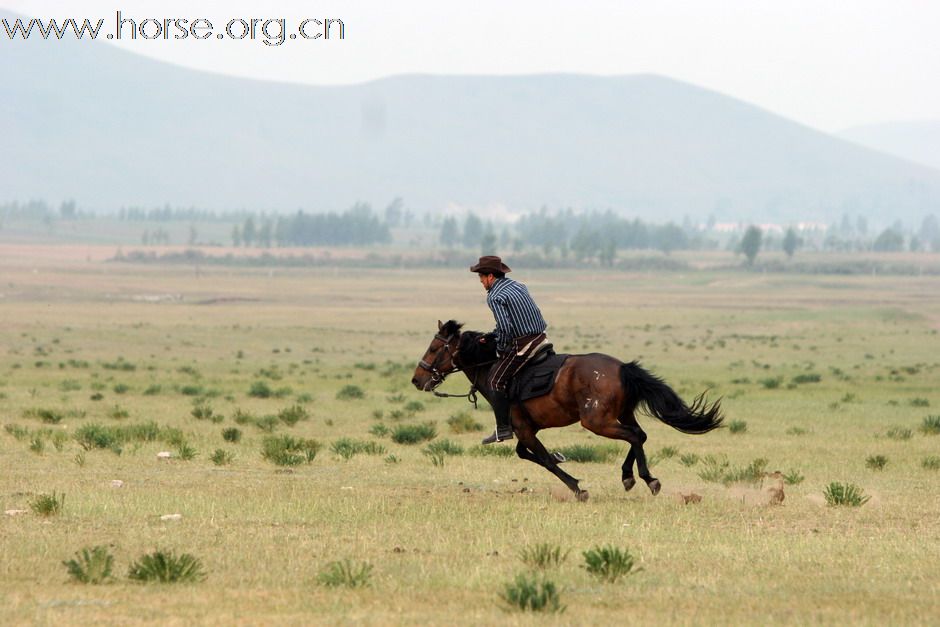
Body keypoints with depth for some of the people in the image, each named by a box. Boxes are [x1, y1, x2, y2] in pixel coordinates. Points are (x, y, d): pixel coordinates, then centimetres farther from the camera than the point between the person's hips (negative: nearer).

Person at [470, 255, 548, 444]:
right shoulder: (518, 286, 17)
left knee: (495, 380, -2)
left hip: (523, 344, -9)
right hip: (540, 339, 9)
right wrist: (492, 336, 20)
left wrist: (501, 348, -4)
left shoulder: (494, 297, -10)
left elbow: (505, 328, -21)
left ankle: (503, 429, -6)